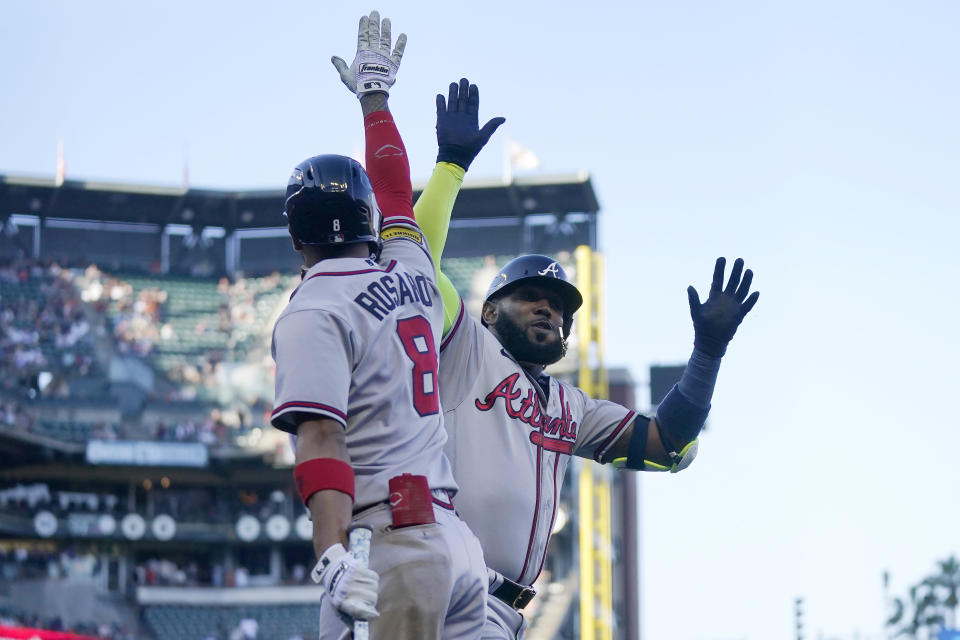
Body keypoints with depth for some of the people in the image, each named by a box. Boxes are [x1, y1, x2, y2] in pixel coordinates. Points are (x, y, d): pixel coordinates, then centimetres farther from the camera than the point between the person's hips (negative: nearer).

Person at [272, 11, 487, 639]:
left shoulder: (313, 314, -4)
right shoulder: (412, 272, 16)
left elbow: (322, 439, -18)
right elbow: (395, 186, 36)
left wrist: (333, 556, -28)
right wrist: (375, 93, 51)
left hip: (390, 540, -7)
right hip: (460, 540, 7)